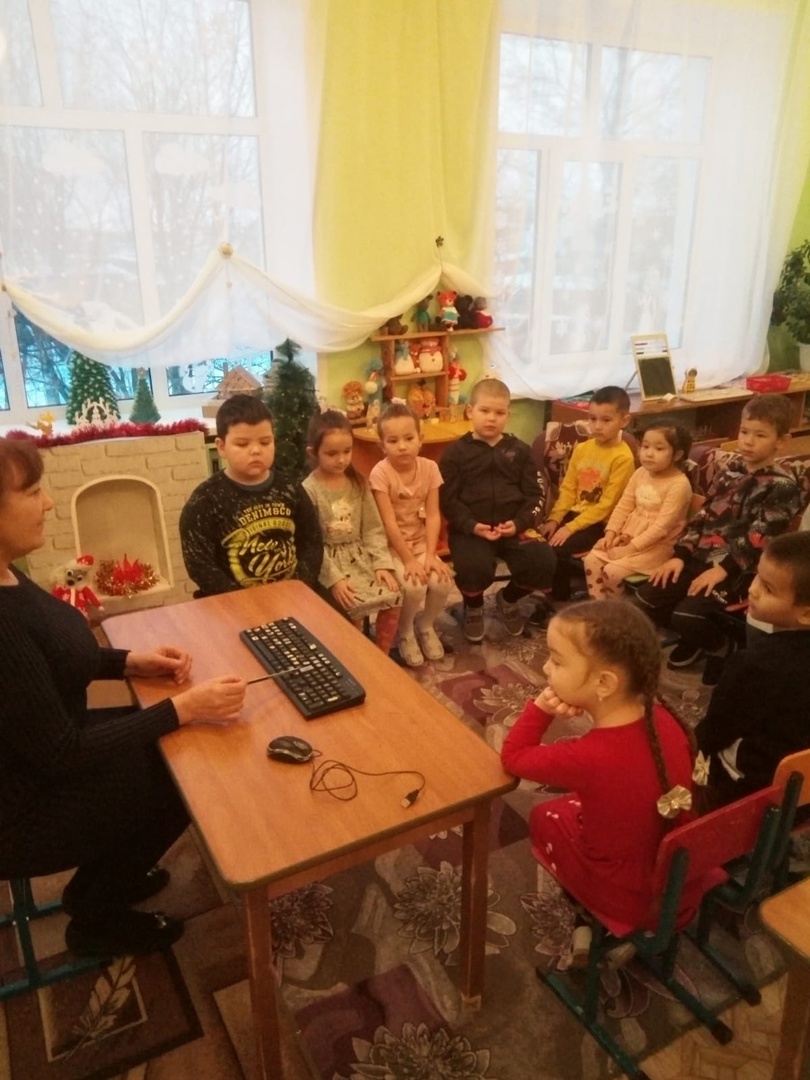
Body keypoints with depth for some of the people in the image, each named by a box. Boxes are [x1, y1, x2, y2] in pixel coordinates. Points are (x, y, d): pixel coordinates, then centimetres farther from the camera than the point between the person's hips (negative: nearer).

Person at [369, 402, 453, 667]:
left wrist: (430, 555, -16)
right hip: (392, 546, -4)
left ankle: (426, 625, 12)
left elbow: (433, 516, -7)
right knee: (414, 586, -27)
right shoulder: (381, 473, -17)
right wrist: (409, 560, -21)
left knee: (442, 581, -20)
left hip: (421, 542, 4)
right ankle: (404, 633, 5)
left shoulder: (429, 468, -5)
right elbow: (389, 523, -19)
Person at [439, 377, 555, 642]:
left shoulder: (520, 451, 10)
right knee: (475, 568, -33)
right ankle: (473, 606, 8)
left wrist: (519, 523, -11)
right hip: (469, 529, -3)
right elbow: (448, 500, -4)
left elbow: (534, 495, 7)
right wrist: (472, 526, -18)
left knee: (543, 564, -20)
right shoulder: (456, 452, 2)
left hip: (512, 527, 3)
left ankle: (508, 598, 16)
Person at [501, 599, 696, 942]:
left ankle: (605, 930, 22)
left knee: (545, 817, 16)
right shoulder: (663, 718, -16)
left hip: (631, 898, -5)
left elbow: (512, 757, -15)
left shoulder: (588, 758, -33)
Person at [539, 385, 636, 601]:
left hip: (599, 523, -6)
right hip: (574, 513, 6)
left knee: (558, 549, -24)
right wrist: (554, 519, -6)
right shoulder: (581, 448, 7)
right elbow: (568, 489, 7)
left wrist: (571, 527, -21)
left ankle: (559, 600, -1)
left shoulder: (623, 457, -14)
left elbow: (606, 505, -17)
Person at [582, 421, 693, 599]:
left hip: (657, 546, -7)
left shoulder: (679, 484, -18)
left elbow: (662, 526, -22)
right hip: (628, 537, 7)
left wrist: (630, 548, -23)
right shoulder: (640, 473, 5)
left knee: (612, 571, -22)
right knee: (591, 560, -8)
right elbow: (624, 506, 8)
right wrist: (611, 533, -6)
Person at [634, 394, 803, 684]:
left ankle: (722, 648, 9)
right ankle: (695, 639, 21)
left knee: (686, 614, -25)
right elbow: (705, 513, 9)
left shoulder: (783, 486, -8)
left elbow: (758, 538, -16)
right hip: (702, 557, 7)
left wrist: (722, 570, -24)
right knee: (646, 597, -5)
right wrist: (681, 554, 0)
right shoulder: (732, 467, 11)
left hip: (740, 569, -7)